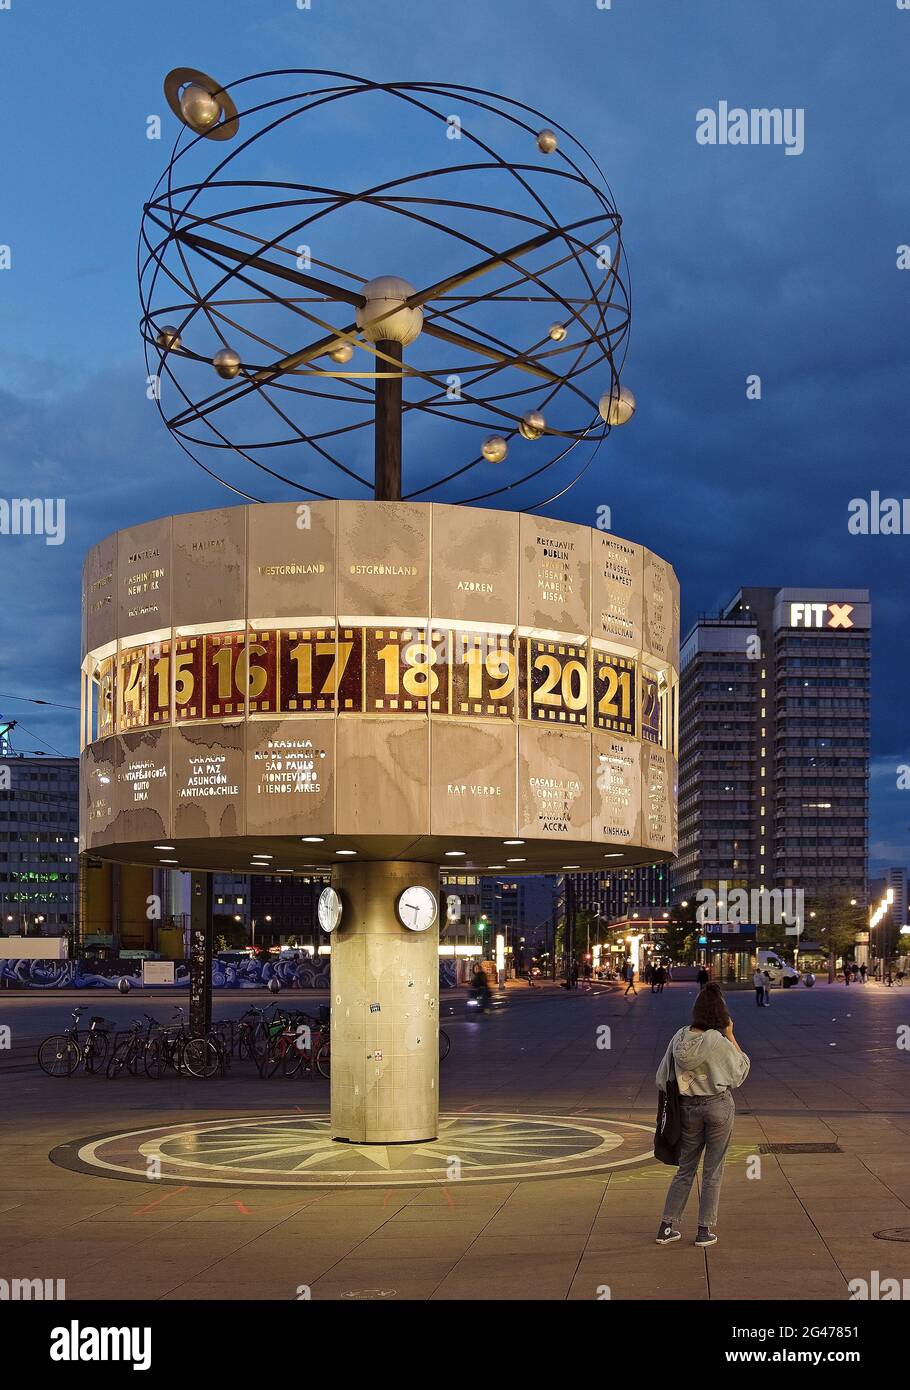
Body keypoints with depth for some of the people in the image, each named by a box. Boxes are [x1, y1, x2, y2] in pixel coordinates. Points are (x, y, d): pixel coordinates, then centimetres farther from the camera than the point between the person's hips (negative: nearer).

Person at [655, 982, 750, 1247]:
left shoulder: (680, 1037, -4)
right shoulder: (718, 1041, -18)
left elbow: (662, 1078, 2)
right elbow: (741, 1069, -2)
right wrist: (731, 1036, -2)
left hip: (688, 1107, 4)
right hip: (719, 1106, -4)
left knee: (685, 1169, 16)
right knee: (713, 1171, 8)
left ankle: (667, 1226, 16)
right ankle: (705, 1230, 11)